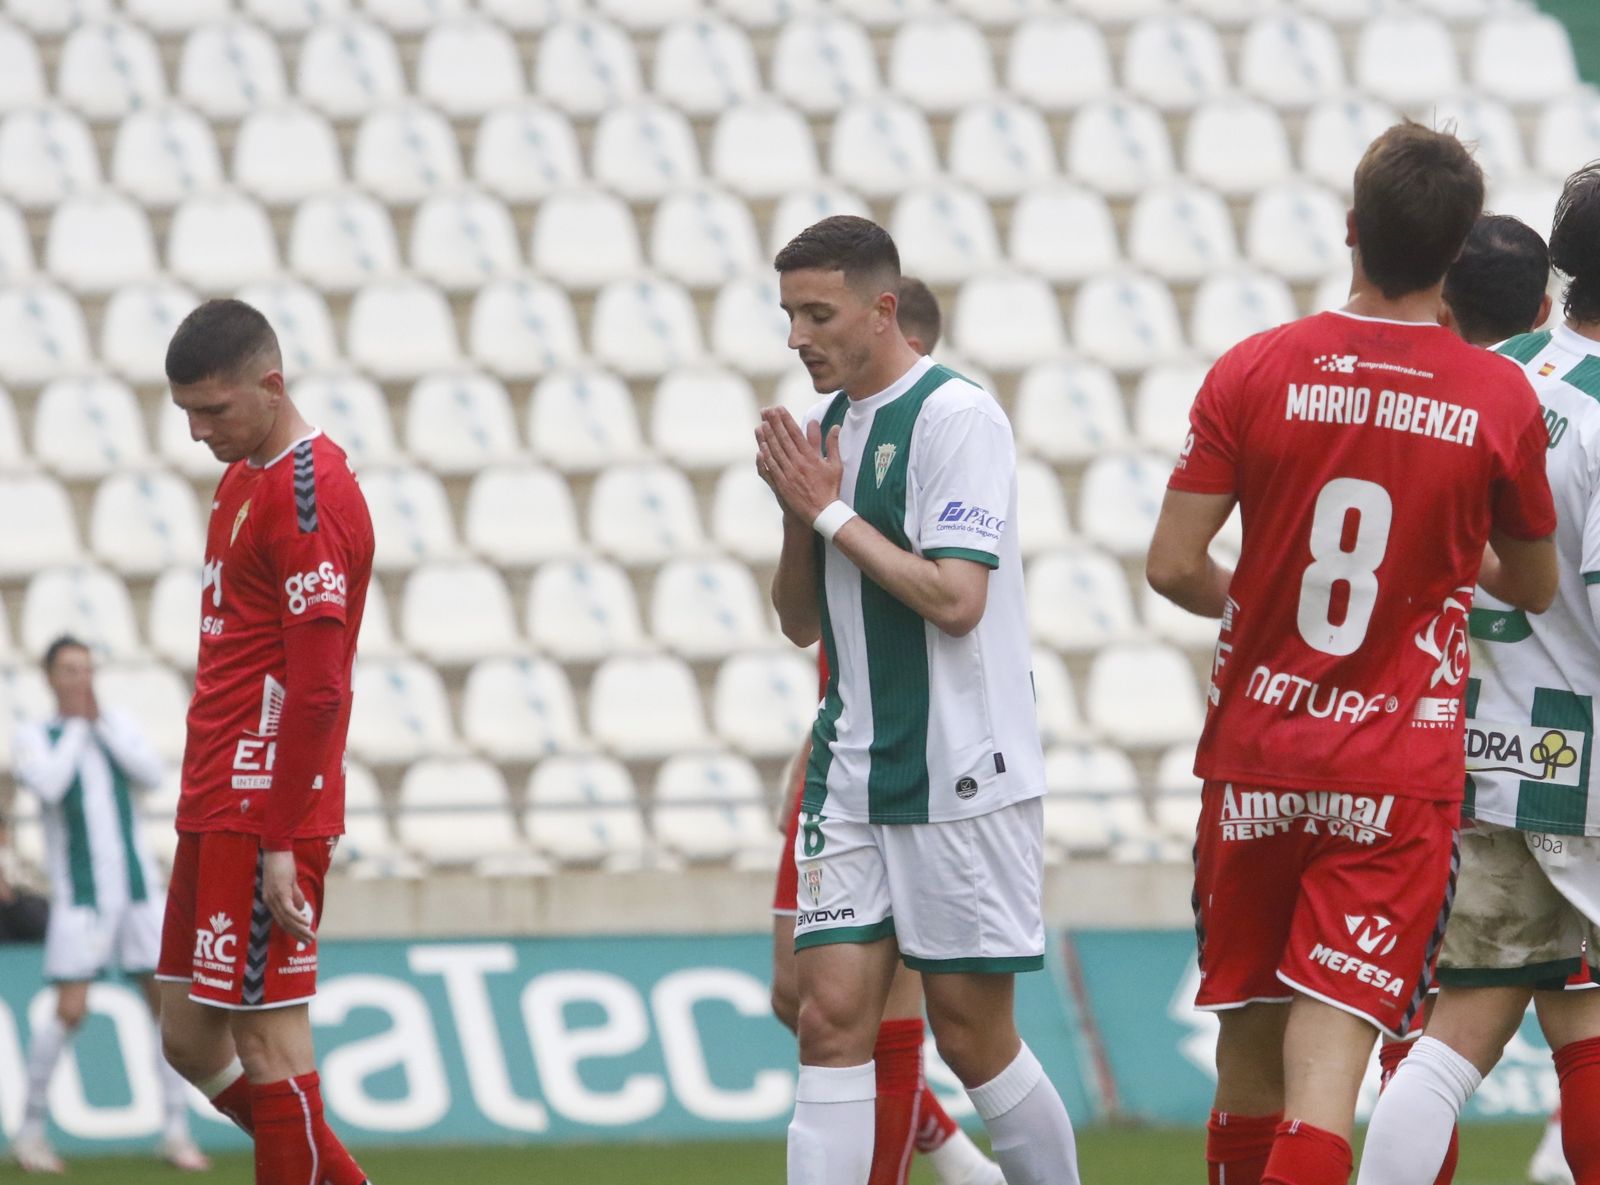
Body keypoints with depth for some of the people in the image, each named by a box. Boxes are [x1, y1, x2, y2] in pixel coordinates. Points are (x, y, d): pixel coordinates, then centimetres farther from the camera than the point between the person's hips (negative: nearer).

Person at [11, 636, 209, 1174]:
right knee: (70, 1010, -11)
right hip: (79, 893, -3)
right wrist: (76, 725, -7)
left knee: (167, 1001, -2)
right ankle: (31, 1128, 2)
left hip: (137, 885, 4)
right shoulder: (36, 736, 3)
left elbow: (153, 773, -4)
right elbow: (48, 786, -16)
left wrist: (101, 721, -6)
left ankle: (177, 1130, 5)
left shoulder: (119, 725, 12)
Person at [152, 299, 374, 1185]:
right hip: (214, 810, 10)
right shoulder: (243, 479, 16)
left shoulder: (308, 494, -15)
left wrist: (279, 843, -20)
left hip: (265, 813, -10)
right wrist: (207, 807, 18)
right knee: (191, 1038, 11)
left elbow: (318, 688, -19)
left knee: (268, 1046, -7)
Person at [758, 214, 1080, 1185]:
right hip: (854, 777, 7)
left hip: (961, 777, -7)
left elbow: (955, 598, -21)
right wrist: (800, 514, -1)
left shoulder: (957, 415, -12)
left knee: (972, 1032, 0)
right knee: (833, 1018, -3)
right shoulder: (829, 426, 12)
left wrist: (831, 513, -13)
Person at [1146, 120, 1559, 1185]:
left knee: (1247, 1044, 14)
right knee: (1328, 1051, -9)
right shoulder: (1502, 399, -4)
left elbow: (1174, 567, -7)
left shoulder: (1256, 371, -4)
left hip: (1254, 758, 2)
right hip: (1403, 769, -2)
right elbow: (1534, 588, 11)